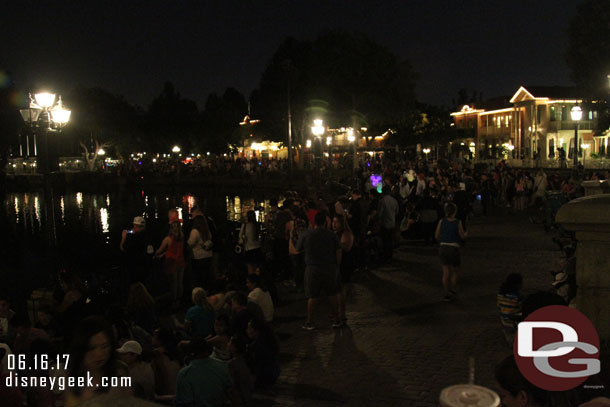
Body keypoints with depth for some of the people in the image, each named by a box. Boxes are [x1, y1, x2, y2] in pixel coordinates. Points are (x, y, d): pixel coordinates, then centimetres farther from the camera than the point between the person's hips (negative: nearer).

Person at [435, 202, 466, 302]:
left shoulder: (442, 221, -3)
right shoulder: (458, 222, -10)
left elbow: (436, 236, 2)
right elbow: (462, 237, -4)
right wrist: (465, 234, 19)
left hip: (443, 248, 3)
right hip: (454, 248, -3)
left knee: (446, 273, 8)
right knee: (455, 271, 18)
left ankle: (447, 294, 7)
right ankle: (452, 291, 16)